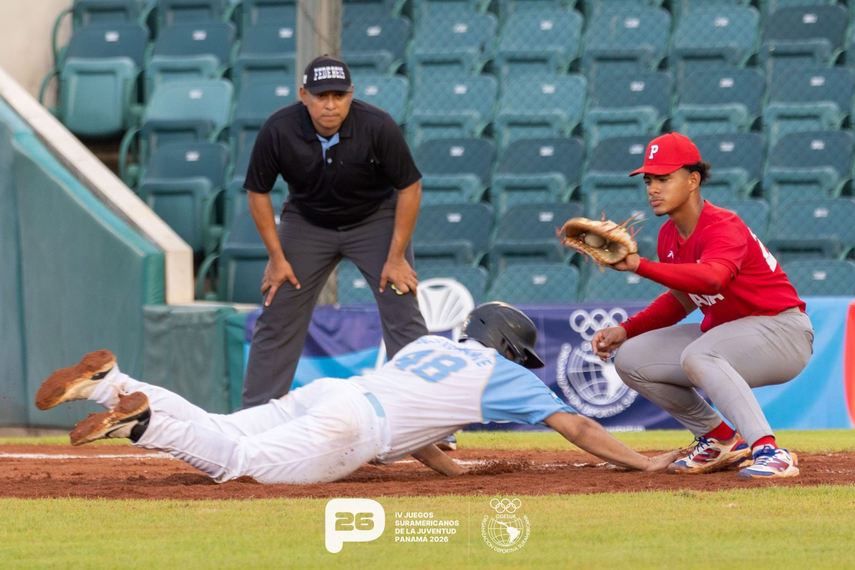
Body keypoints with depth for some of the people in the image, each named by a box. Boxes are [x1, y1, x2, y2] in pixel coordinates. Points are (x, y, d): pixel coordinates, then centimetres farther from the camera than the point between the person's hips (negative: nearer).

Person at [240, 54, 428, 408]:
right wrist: (277, 257, -10)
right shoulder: (279, 131, -24)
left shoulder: (378, 127, -28)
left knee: (403, 316, -12)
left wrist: (396, 257, -17)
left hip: (375, 219, -1)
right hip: (307, 224, 2)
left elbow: (409, 188, -17)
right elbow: (257, 192, -9)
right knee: (277, 319, -1)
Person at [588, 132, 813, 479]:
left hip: (782, 331, -9)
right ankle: (719, 439, 10)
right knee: (631, 359, 1)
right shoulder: (670, 235, 3)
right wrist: (625, 330, 3)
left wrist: (639, 265, -53)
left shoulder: (724, 228, -23)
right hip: (723, 332, 9)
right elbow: (680, 300, 17)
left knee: (697, 355, -37)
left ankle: (769, 452, -39)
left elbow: (710, 279, -45)